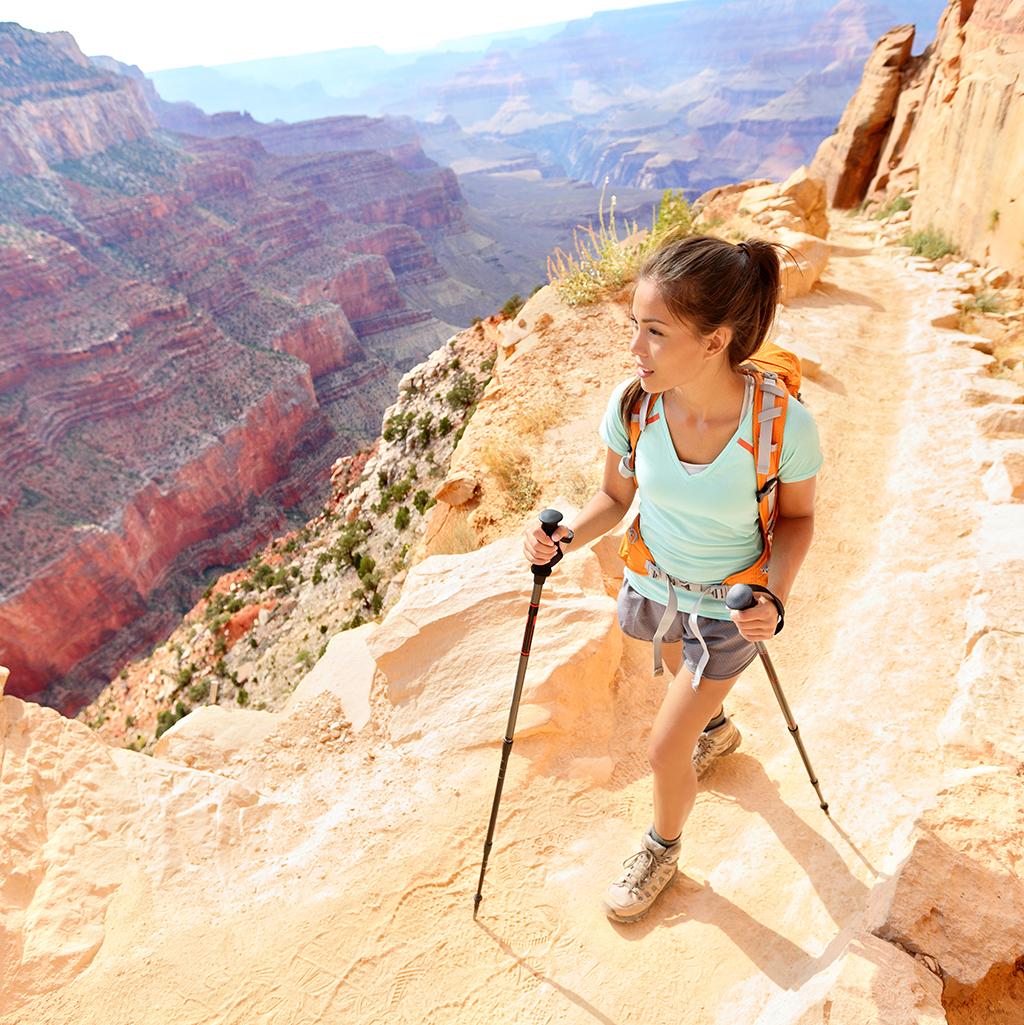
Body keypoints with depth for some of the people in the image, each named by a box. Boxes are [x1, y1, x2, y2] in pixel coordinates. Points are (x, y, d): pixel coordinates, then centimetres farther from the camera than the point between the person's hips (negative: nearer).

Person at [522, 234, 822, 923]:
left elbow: (797, 517, -11)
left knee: (666, 749, 7)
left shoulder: (785, 424, -30)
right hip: (653, 584, 4)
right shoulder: (630, 403, -23)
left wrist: (775, 597, -27)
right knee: (684, 673, 33)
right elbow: (616, 496, -7)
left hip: (730, 608, -3)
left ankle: (664, 847, 43)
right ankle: (717, 728, 71)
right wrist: (565, 538, -25)